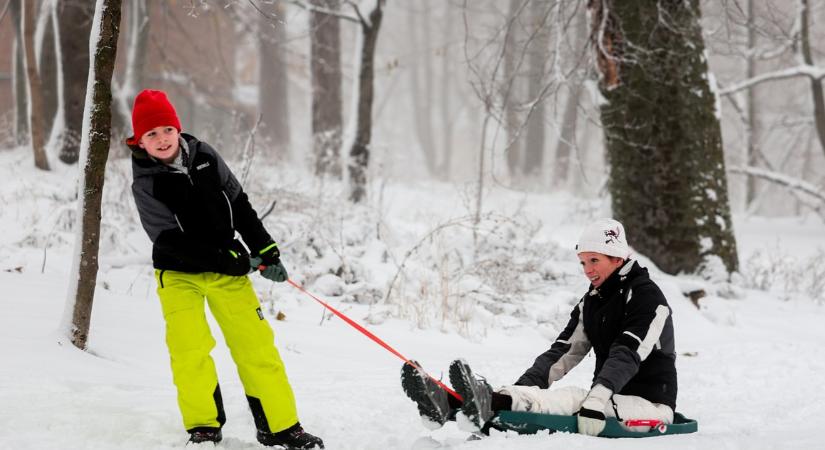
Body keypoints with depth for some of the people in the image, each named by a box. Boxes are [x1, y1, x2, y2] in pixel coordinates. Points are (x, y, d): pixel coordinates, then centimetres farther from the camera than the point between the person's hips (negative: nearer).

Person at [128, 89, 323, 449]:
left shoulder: (204, 156, -3)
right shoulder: (144, 185, -14)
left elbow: (239, 205, 7)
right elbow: (172, 242, -17)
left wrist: (266, 251, 3)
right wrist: (228, 261, -18)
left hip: (227, 266, 3)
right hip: (179, 274, -3)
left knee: (256, 344, 0)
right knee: (190, 347, -16)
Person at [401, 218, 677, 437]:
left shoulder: (646, 297, -10)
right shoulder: (591, 302, 15)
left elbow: (627, 355, -25)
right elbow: (564, 352, 5)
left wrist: (596, 399, -40)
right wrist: (521, 388, -12)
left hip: (649, 405, -6)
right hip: (609, 399, 6)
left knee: (575, 398, -33)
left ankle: (489, 404, -58)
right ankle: (446, 405, -41)